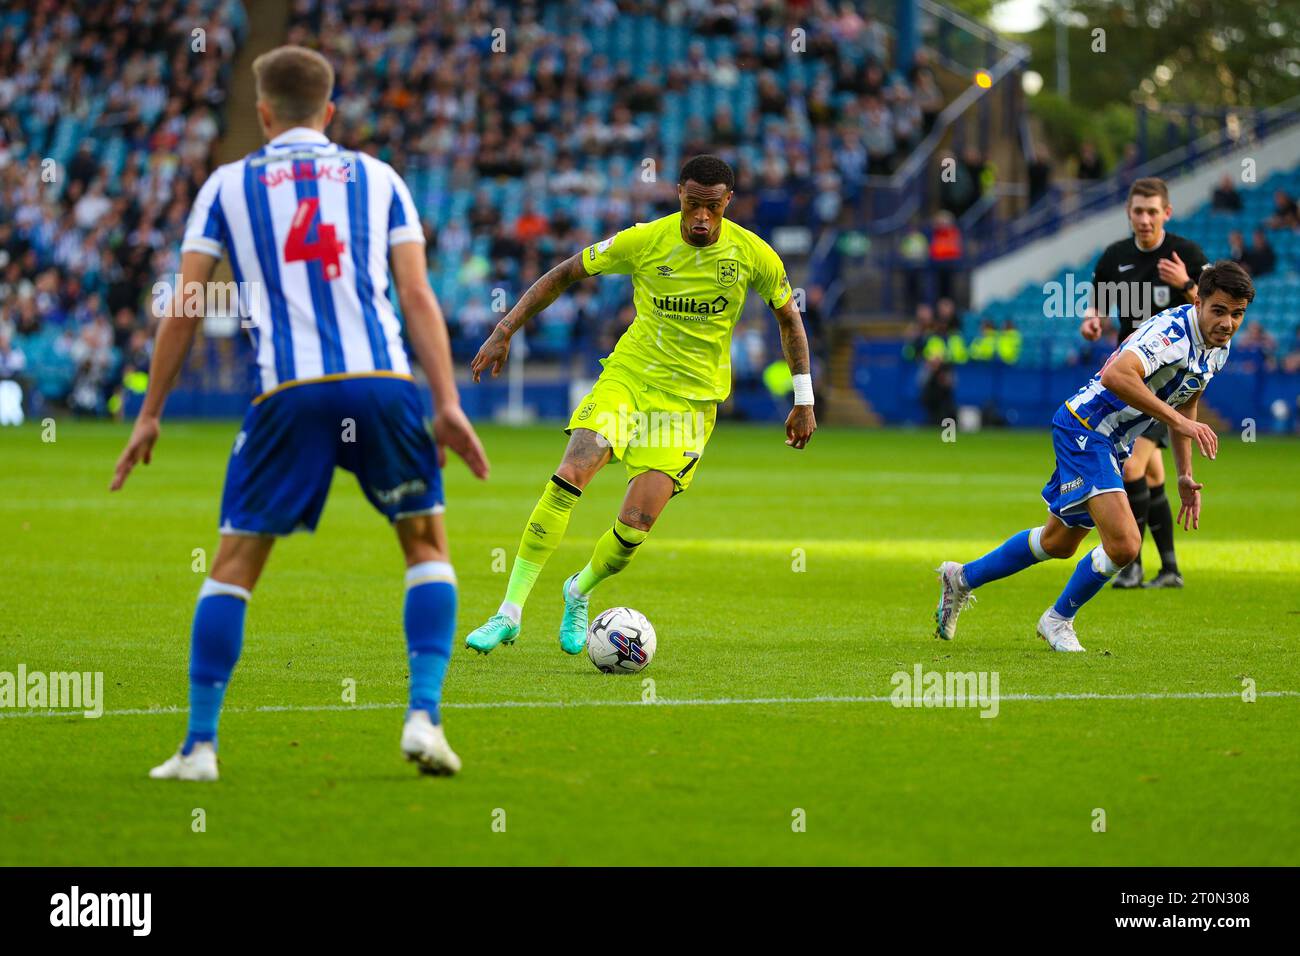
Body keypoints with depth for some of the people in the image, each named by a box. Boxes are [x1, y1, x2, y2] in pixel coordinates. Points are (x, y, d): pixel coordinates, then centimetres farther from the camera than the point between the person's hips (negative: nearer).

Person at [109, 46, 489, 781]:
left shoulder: (228, 185, 15)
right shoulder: (377, 178, 17)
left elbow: (184, 309, 10)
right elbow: (418, 296, 7)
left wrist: (150, 413, 15)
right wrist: (448, 403, 3)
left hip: (289, 390, 0)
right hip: (382, 380, 1)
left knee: (237, 560, 9)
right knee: (427, 544, 16)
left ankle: (201, 745, 5)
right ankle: (424, 716, 2)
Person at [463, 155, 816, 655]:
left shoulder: (753, 255, -8)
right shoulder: (644, 241, -10)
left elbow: (788, 315, 9)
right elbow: (563, 275, -1)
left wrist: (804, 400, 9)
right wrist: (504, 332, -6)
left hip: (691, 398, 0)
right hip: (628, 374, 0)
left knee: (635, 526, -11)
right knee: (569, 477, -23)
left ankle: (579, 592, 23)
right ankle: (510, 613, -15)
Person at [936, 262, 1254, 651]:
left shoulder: (1218, 349, 3)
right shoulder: (1172, 330, -27)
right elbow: (1117, 375, -44)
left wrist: (1185, 476, 17)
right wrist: (1179, 421, -43)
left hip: (1112, 445, 10)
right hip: (1085, 430, -10)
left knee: (1059, 542, 23)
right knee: (1124, 544, -22)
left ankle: (963, 578, 42)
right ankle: (1058, 620, 3)